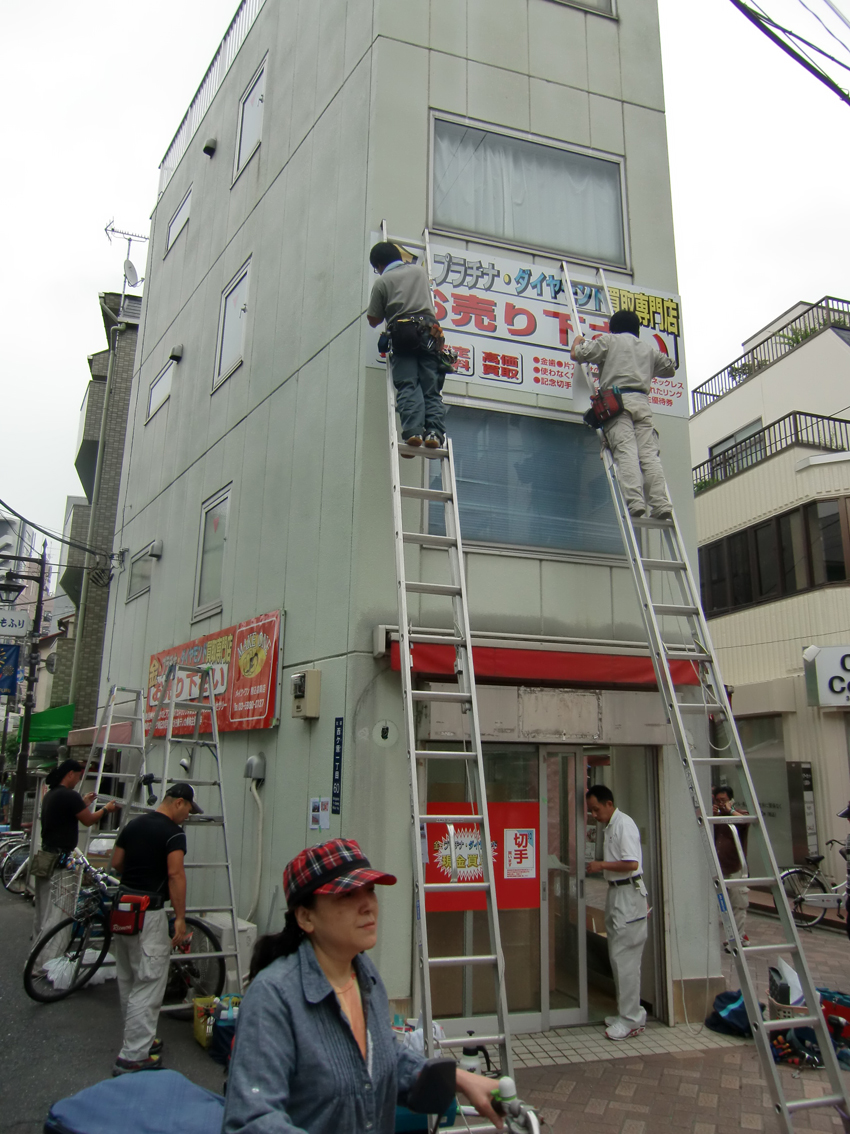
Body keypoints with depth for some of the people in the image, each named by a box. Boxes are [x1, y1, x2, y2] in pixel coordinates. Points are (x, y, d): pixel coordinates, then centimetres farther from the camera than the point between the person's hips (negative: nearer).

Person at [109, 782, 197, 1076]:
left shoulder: (133, 824, 9)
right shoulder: (173, 833, -14)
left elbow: (116, 863, 14)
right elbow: (175, 874, -21)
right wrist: (180, 918, -17)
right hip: (149, 913, -9)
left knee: (128, 982, 18)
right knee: (148, 985, -2)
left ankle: (140, 1039, 30)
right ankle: (133, 1057, 0)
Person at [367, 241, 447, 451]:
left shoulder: (382, 282, 11)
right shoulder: (420, 270, 23)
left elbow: (373, 320, 14)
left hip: (402, 333, -3)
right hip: (429, 330, 3)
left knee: (408, 385, -9)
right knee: (431, 387, -2)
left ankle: (413, 431, -26)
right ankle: (434, 431, -19)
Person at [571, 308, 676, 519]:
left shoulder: (609, 340, 16)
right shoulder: (649, 349, 29)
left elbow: (576, 354, 8)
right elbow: (670, 369, 41)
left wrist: (578, 340, 30)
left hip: (617, 400, -4)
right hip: (642, 401, 4)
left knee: (626, 452, -16)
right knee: (649, 454, -4)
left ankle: (634, 501, -30)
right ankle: (661, 503, -16)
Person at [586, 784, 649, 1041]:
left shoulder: (624, 824, -15)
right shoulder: (611, 826, 15)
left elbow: (631, 864, -22)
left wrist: (602, 865, -16)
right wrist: (599, 865, 11)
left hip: (628, 895, -10)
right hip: (616, 893, 10)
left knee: (624, 957, -7)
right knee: (618, 956, 14)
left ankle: (631, 1020, -1)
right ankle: (628, 1012, 23)